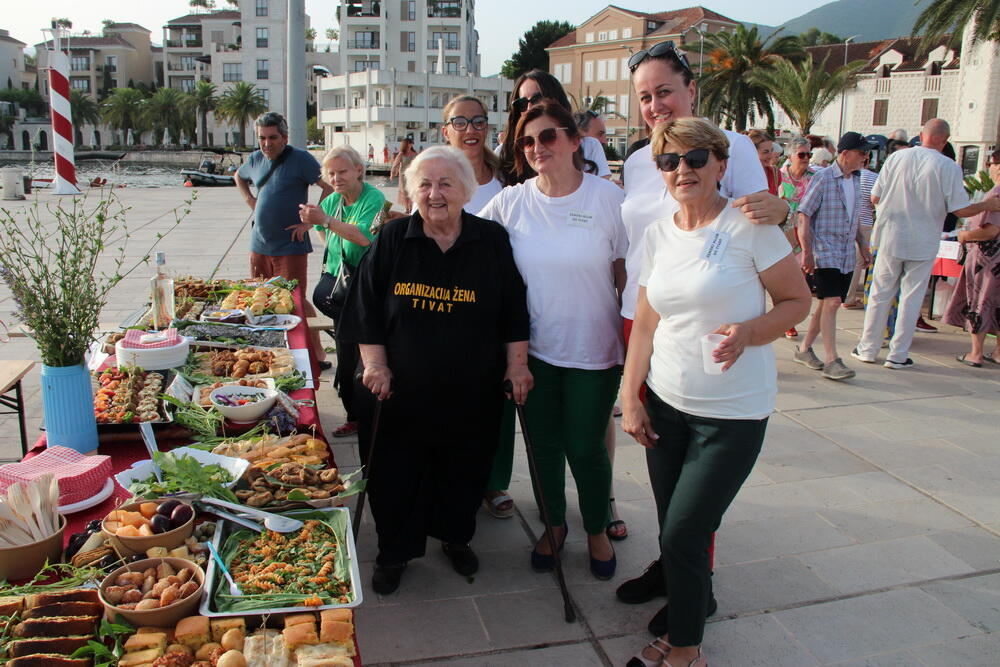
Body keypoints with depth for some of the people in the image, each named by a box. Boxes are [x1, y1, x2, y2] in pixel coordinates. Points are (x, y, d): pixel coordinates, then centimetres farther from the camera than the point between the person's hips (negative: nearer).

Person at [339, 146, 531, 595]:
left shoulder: (492, 241, -2)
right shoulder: (392, 240, -2)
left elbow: (514, 312, 3)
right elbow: (366, 310, 1)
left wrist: (517, 365, 0)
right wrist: (375, 364, -4)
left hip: (472, 391, 0)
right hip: (405, 388, 0)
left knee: (464, 470, 15)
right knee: (398, 473, 9)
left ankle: (456, 538, 41)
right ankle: (394, 553, 31)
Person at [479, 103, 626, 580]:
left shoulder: (607, 197, -8)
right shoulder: (510, 201, -3)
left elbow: (627, 272, -4)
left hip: (594, 352, -2)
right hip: (533, 349, 2)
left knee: (585, 449, 8)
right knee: (544, 443, 14)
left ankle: (597, 530, 34)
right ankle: (554, 524, 39)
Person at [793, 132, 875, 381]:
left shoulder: (856, 180, 13)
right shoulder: (823, 178, -9)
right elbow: (804, 216, -11)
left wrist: (862, 246, 21)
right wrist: (807, 252, -16)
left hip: (846, 256, 7)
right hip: (824, 253, -7)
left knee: (828, 303, 9)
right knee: (832, 302, -15)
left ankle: (804, 348, 23)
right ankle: (831, 360, -13)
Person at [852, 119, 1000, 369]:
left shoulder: (896, 158, -4)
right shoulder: (949, 167, -10)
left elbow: (875, 198, 0)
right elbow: (961, 209, -8)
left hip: (891, 238, 2)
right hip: (923, 244, -2)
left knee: (880, 294, 11)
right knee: (911, 298, 7)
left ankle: (868, 348, 17)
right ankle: (897, 355, 12)